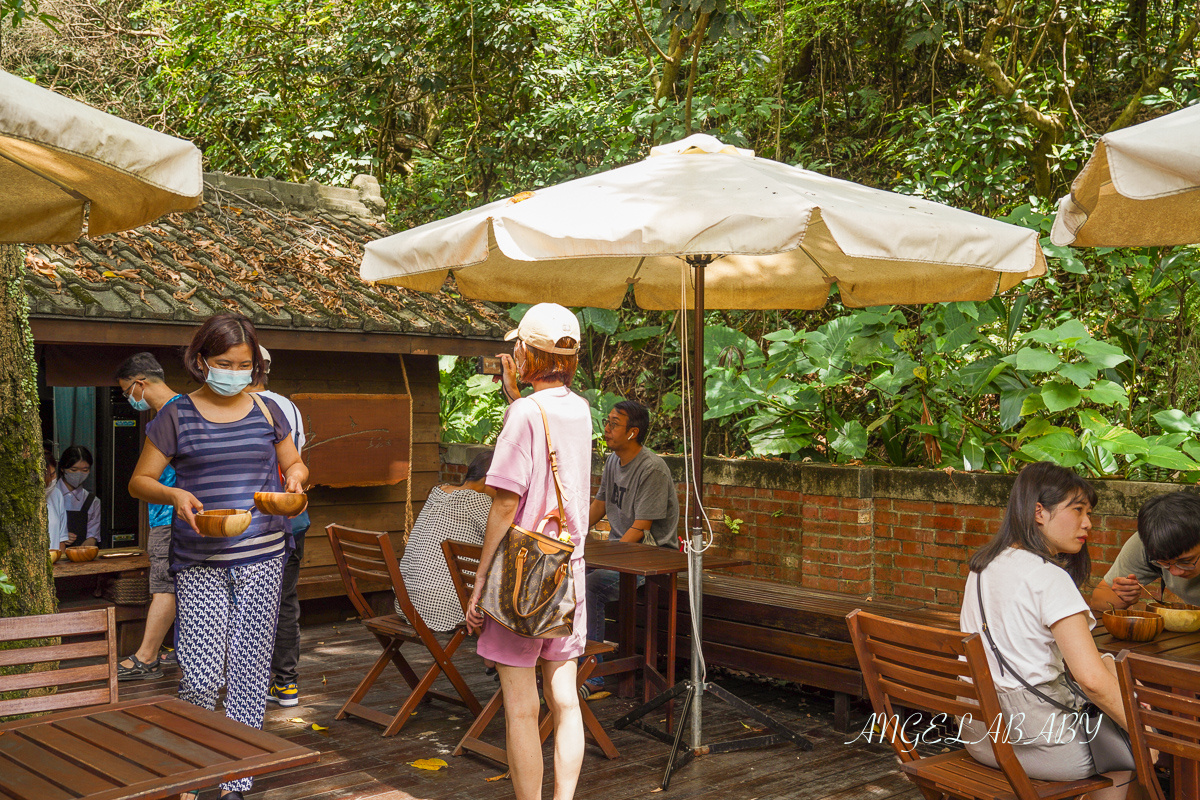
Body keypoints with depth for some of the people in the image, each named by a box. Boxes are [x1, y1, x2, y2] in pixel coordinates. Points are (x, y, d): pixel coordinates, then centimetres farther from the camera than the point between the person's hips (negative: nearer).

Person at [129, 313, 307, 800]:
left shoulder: (266, 411, 8)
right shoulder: (177, 416, 1)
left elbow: (293, 464, 20)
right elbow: (139, 482, 4)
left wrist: (295, 477, -3)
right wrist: (175, 495, -16)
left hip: (261, 558, 2)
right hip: (199, 563, -2)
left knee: (249, 672, 4)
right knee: (203, 677, -7)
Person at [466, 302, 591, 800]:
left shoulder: (525, 412, -14)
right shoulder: (579, 410, 6)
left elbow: (506, 503, -16)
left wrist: (479, 585, -9)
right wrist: (517, 389, 22)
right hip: (569, 572, 7)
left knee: (522, 708, 2)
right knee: (565, 701, 10)